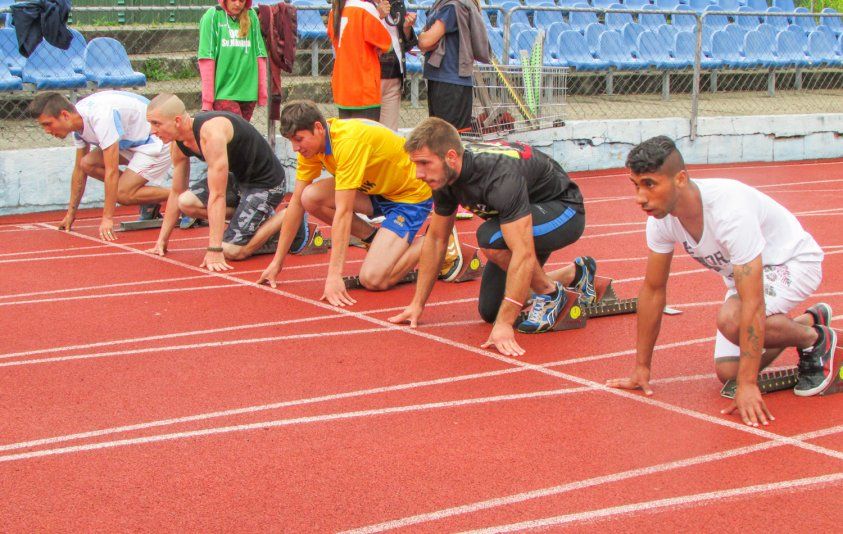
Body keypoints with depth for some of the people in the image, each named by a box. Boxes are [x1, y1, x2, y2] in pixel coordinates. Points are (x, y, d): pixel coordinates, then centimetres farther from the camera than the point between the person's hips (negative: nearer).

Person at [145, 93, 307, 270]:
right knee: (187, 202, -11)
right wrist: (162, 240, 10)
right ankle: (260, 219, 5)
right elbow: (177, 193, 10)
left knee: (232, 251, -17)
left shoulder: (211, 133, -32)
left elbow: (217, 196, -34)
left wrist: (214, 250, -34)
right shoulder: (179, 144, -3)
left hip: (266, 182, -9)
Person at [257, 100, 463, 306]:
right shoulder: (311, 143, -7)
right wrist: (277, 263, 0)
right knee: (311, 197, -15)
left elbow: (343, 212, -36)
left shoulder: (349, 142, -32)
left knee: (372, 279, -21)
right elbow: (296, 202, 0)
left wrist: (334, 276, -37)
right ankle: (376, 240, 4)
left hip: (412, 194, -8)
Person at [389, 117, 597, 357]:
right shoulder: (444, 176, -13)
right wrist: (417, 304, 2)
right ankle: (575, 274, 23)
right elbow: (435, 239, 1)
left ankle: (550, 293, -10)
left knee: (490, 238, -35)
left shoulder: (499, 177, -38)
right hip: (522, 218, 8)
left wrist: (504, 324, -44)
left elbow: (524, 254, -42)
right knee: (490, 311, 6)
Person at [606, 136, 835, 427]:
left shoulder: (729, 210, -38)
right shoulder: (660, 218, -17)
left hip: (793, 261, -7)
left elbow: (752, 304, -39)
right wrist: (642, 367, -1)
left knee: (731, 319, -34)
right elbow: (653, 289, -4)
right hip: (744, 272, 7)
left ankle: (816, 339, -5)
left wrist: (747, 385, -39)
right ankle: (810, 319, 24)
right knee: (728, 372, 1)